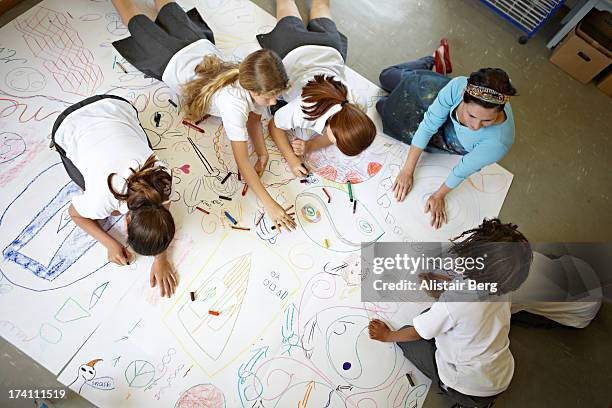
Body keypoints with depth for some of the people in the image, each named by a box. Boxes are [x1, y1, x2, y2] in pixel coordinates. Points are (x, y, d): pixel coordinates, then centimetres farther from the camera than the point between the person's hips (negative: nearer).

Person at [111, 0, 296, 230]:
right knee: (138, 23, 27)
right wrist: (269, 204, -50)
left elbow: (254, 119, -17)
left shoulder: (258, 82, -33)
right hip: (171, 62, -3)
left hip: (201, 46, 4)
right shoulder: (233, 102, -50)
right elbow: (242, 161, -48)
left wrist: (262, 153, -34)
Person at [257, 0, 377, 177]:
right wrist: (291, 158, -39)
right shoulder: (301, 111, -46)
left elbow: (332, 135, -18)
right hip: (294, 52, -1)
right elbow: (274, 126, -26)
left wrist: (309, 146, -39)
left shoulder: (350, 108, -38)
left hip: (328, 50, 2)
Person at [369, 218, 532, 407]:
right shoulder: (500, 286, -15)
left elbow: (415, 333, -15)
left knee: (406, 338, 7)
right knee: (429, 317, 14)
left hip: (470, 390, -6)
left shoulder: (453, 302, -34)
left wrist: (386, 335, 3)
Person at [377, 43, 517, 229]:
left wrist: (439, 195, -18)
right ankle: (435, 61, 38)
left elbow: (464, 170, -31)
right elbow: (428, 125, -33)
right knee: (386, 76, 20)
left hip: (451, 141, 1)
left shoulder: (499, 142, -49)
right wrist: (407, 171, -30)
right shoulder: (458, 86, -44)